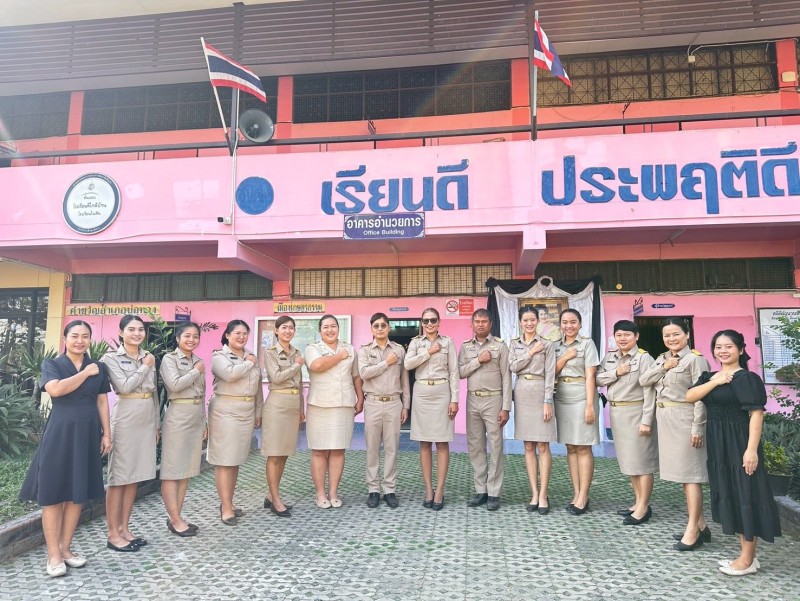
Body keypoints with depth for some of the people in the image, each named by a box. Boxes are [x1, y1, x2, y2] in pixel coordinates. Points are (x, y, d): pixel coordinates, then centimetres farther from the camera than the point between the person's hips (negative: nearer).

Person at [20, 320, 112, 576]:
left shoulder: (99, 368, 9)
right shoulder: (51, 364, 0)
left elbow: (102, 402, 9)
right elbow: (56, 389, -19)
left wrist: (107, 434, 5)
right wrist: (85, 373, -12)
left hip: (87, 435, 3)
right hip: (59, 433, -3)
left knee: (77, 493, 7)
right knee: (53, 492, 0)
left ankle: (65, 548, 19)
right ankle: (53, 554, 8)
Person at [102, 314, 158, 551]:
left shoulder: (149, 357, 12)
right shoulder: (111, 357, -4)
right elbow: (124, 386, -17)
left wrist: (156, 424, 15)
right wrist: (145, 367, -7)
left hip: (147, 419, 6)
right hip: (125, 419, -6)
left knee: (135, 476, 11)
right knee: (119, 477, 0)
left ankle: (124, 529, 21)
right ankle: (113, 534, 9)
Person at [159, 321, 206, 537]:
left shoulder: (199, 361, 14)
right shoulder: (169, 359, -4)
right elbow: (175, 385, -20)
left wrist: (204, 422, 16)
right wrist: (196, 371, -8)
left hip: (197, 418, 7)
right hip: (177, 417, -7)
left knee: (187, 469, 10)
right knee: (172, 469, -1)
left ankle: (176, 517, 18)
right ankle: (175, 519, 6)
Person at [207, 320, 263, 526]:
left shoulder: (250, 357, 14)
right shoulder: (219, 356, -3)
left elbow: (257, 387, 18)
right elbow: (230, 374, -25)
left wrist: (258, 412, 15)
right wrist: (249, 363, -10)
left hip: (247, 413, 6)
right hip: (226, 412, -6)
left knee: (236, 459, 11)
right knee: (225, 461, -3)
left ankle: (228, 502, 22)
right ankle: (226, 509, 1)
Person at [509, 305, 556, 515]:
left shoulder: (546, 345, 0)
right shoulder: (514, 344, 11)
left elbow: (550, 375, -6)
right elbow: (513, 366, -3)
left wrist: (547, 402, -12)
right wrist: (531, 353, -9)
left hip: (540, 393, -4)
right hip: (522, 394, 4)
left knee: (543, 446, -3)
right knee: (529, 447, 6)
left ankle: (543, 495, 2)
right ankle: (534, 494, 12)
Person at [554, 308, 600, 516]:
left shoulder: (587, 344, -3)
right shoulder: (557, 346, 12)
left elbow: (590, 377, -9)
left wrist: (590, 405, -15)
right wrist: (565, 358, -6)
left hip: (581, 398, -5)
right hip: (562, 399, 5)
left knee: (583, 448, -2)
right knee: (570, 447, 7)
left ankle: (583, 497, 3)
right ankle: (576, 494, 13)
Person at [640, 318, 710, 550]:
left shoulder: (695, 359, -9)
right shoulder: (662, 358, 14)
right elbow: (643, 381, 6)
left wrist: (698, 427, -17)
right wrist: (664, 367, -6)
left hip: (684, 419, -8)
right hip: (665, 419, 8)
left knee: (689, 473, -3)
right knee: (681, 472, 13)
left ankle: (693, 530, 4)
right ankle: (700, 525, 23)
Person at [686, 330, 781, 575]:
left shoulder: (748, 378, -11)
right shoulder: (709, 376, 11)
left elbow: (756, 415, -17)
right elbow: (689, 397, -3)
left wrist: (752, 449, -23)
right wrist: (715, 381, -12)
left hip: (738, 444, -8)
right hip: (717, 445, 8)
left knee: (745, 495, 1)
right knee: (729, 496, 13)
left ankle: (748, 559, 11)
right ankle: (744, 553, 26)